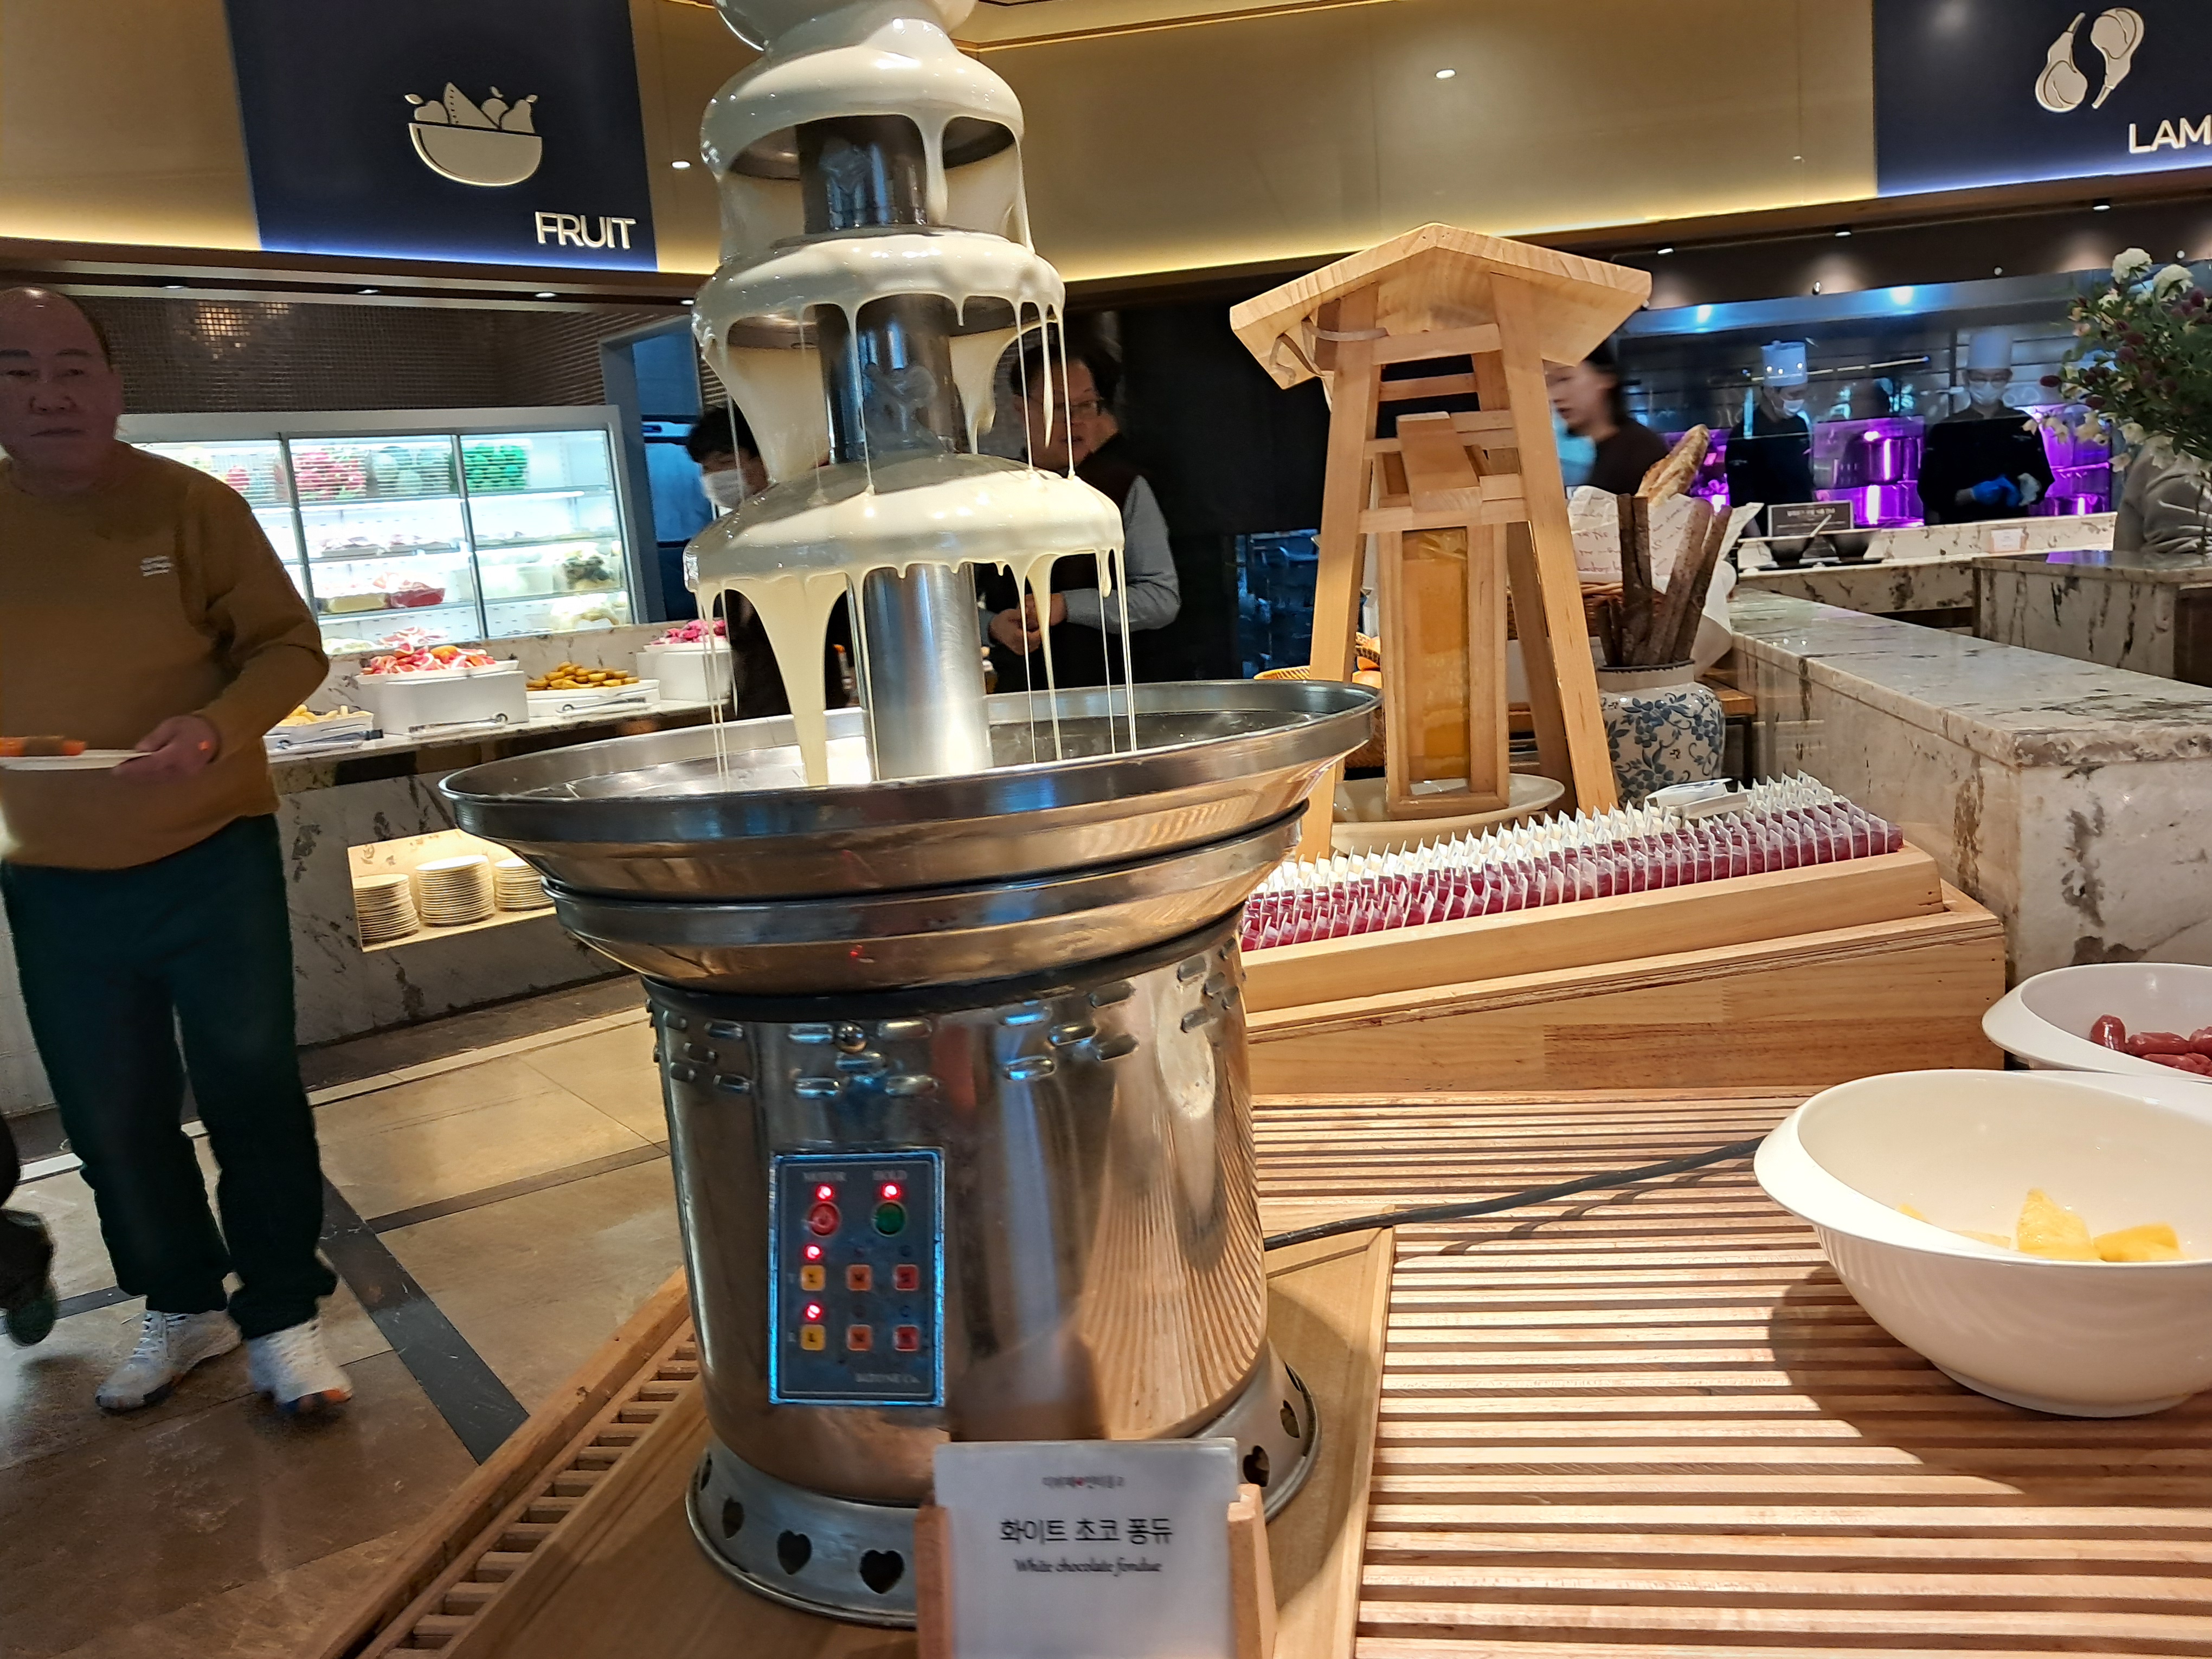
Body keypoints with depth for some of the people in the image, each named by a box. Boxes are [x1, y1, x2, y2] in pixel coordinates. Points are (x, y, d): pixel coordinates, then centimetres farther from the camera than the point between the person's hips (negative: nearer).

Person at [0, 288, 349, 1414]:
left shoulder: (194, 506, -8)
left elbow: (290, 648, -6)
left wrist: (214, 729, -24)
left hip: (212, 857, -3)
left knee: (252, 1091, 4)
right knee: (111, 1119, 12)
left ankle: (283, 1315, 19)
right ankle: (181, 1309, 32)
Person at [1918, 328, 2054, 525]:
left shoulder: (2025, 425, 9)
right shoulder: (1945, 430, 1)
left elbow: (2043, 480, 9)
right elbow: (1931, 493, -4)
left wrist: (2022, 492, -11)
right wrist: (1972, 495, -19)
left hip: (2014, 526, 2)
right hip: (1963, 529, -2)